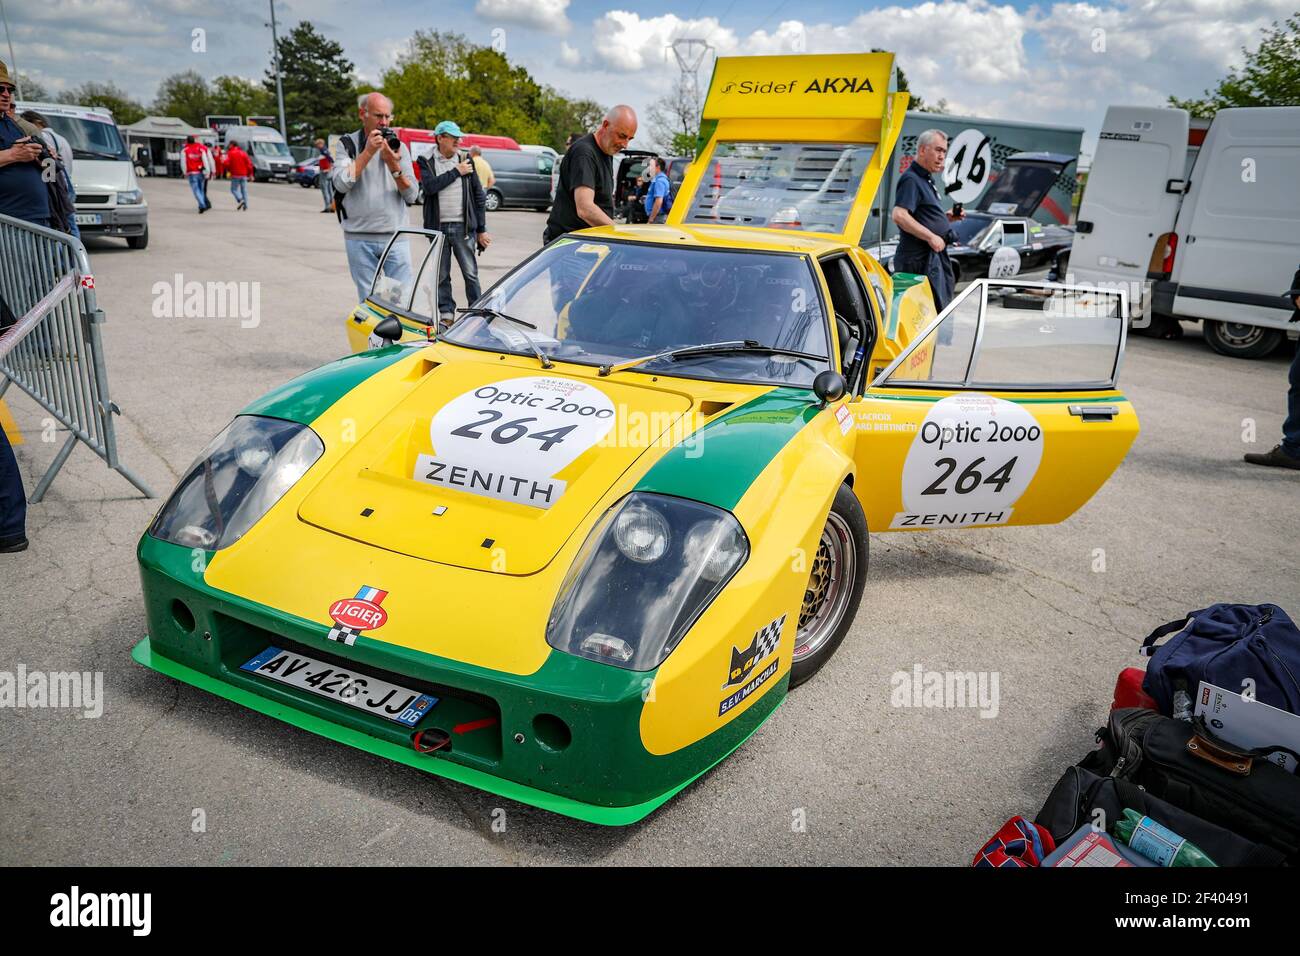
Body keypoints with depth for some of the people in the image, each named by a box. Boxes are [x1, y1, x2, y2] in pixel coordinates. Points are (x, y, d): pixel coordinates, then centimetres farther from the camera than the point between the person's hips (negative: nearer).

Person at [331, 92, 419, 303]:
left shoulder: (399, 147, 8)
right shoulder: (347, 145, 4)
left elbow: (412, 195, 1)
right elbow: (341, 183, -12)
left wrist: (393, 165, -14)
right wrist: (368, 152, -12)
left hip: (395, 237, 1)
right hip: (359, 238, -1)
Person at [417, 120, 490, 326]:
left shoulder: (466, 161, 7)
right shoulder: (426, 162, 3)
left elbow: (479, 196, 8)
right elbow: (430, 186, -16)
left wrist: (481, 229, 4)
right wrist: (456, 172, -12)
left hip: (463, 226, 0)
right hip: (438, 227, 0)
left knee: (471, 274, -2)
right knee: (441, 275, 6)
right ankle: (446, 313, 16)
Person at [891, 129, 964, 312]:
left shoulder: (927, 179, 21)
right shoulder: (911, 179, -12)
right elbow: (899, 216, -25)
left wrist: (947, 217, 12)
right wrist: (931, 237, -22)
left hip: (935, 255, 11)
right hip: (919, 257, -11)